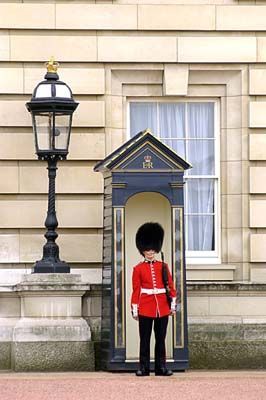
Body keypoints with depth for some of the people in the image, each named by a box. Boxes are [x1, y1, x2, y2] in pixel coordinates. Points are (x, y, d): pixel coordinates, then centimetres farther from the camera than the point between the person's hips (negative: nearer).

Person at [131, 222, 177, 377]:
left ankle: (161, 367, 9)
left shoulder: (163, 266, 9)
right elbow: (136, 290, 2)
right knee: (145, 339, 1)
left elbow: (170, 286, 9)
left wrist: (173, 304, 3)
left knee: (161, 339, 6)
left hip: (162, 307, 2)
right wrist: (134, 309, -1)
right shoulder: (138, 269, 3)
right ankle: (144, 368, 5)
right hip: (145, 309, -2)